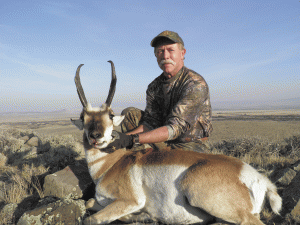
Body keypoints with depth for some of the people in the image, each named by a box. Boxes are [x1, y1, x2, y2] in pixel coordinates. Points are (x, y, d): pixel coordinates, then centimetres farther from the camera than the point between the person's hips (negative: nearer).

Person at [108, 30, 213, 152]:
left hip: (189, 145, -6)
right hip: (165, 142, 6)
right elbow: (151, 123, -7)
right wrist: (126, 136, -25)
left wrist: (133, 139, -37)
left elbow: (175, 128, -30)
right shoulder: (154, 86, 1)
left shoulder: (196, 85, -21)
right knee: (128, 113, -6)